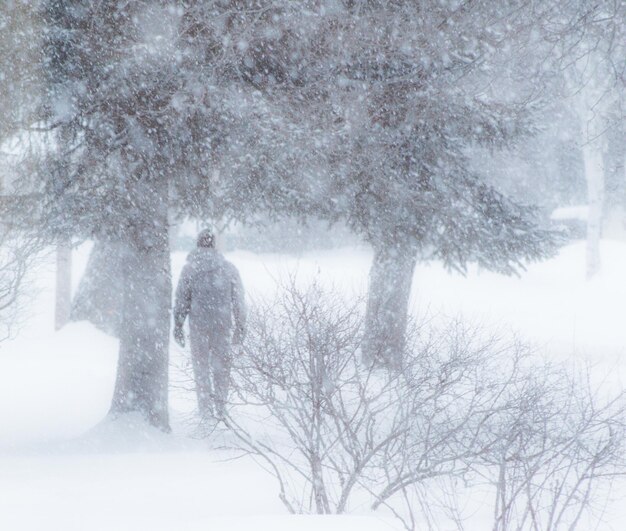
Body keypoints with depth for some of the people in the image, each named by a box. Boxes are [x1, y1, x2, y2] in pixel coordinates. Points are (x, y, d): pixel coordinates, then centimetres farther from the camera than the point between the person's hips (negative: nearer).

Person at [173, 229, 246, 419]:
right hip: (223, 324, 1)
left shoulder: (190, 269, -4)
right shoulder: (228, 268, 0)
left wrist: (178, 325, 5)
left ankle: (206, 409, 6)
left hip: (198, 324, -1)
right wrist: (240, 325, 11)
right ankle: (220, 407, 14)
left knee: (201, 365, 8)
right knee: (221, 364, 12)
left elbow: (182, 299, -2)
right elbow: (239, 300, 4)